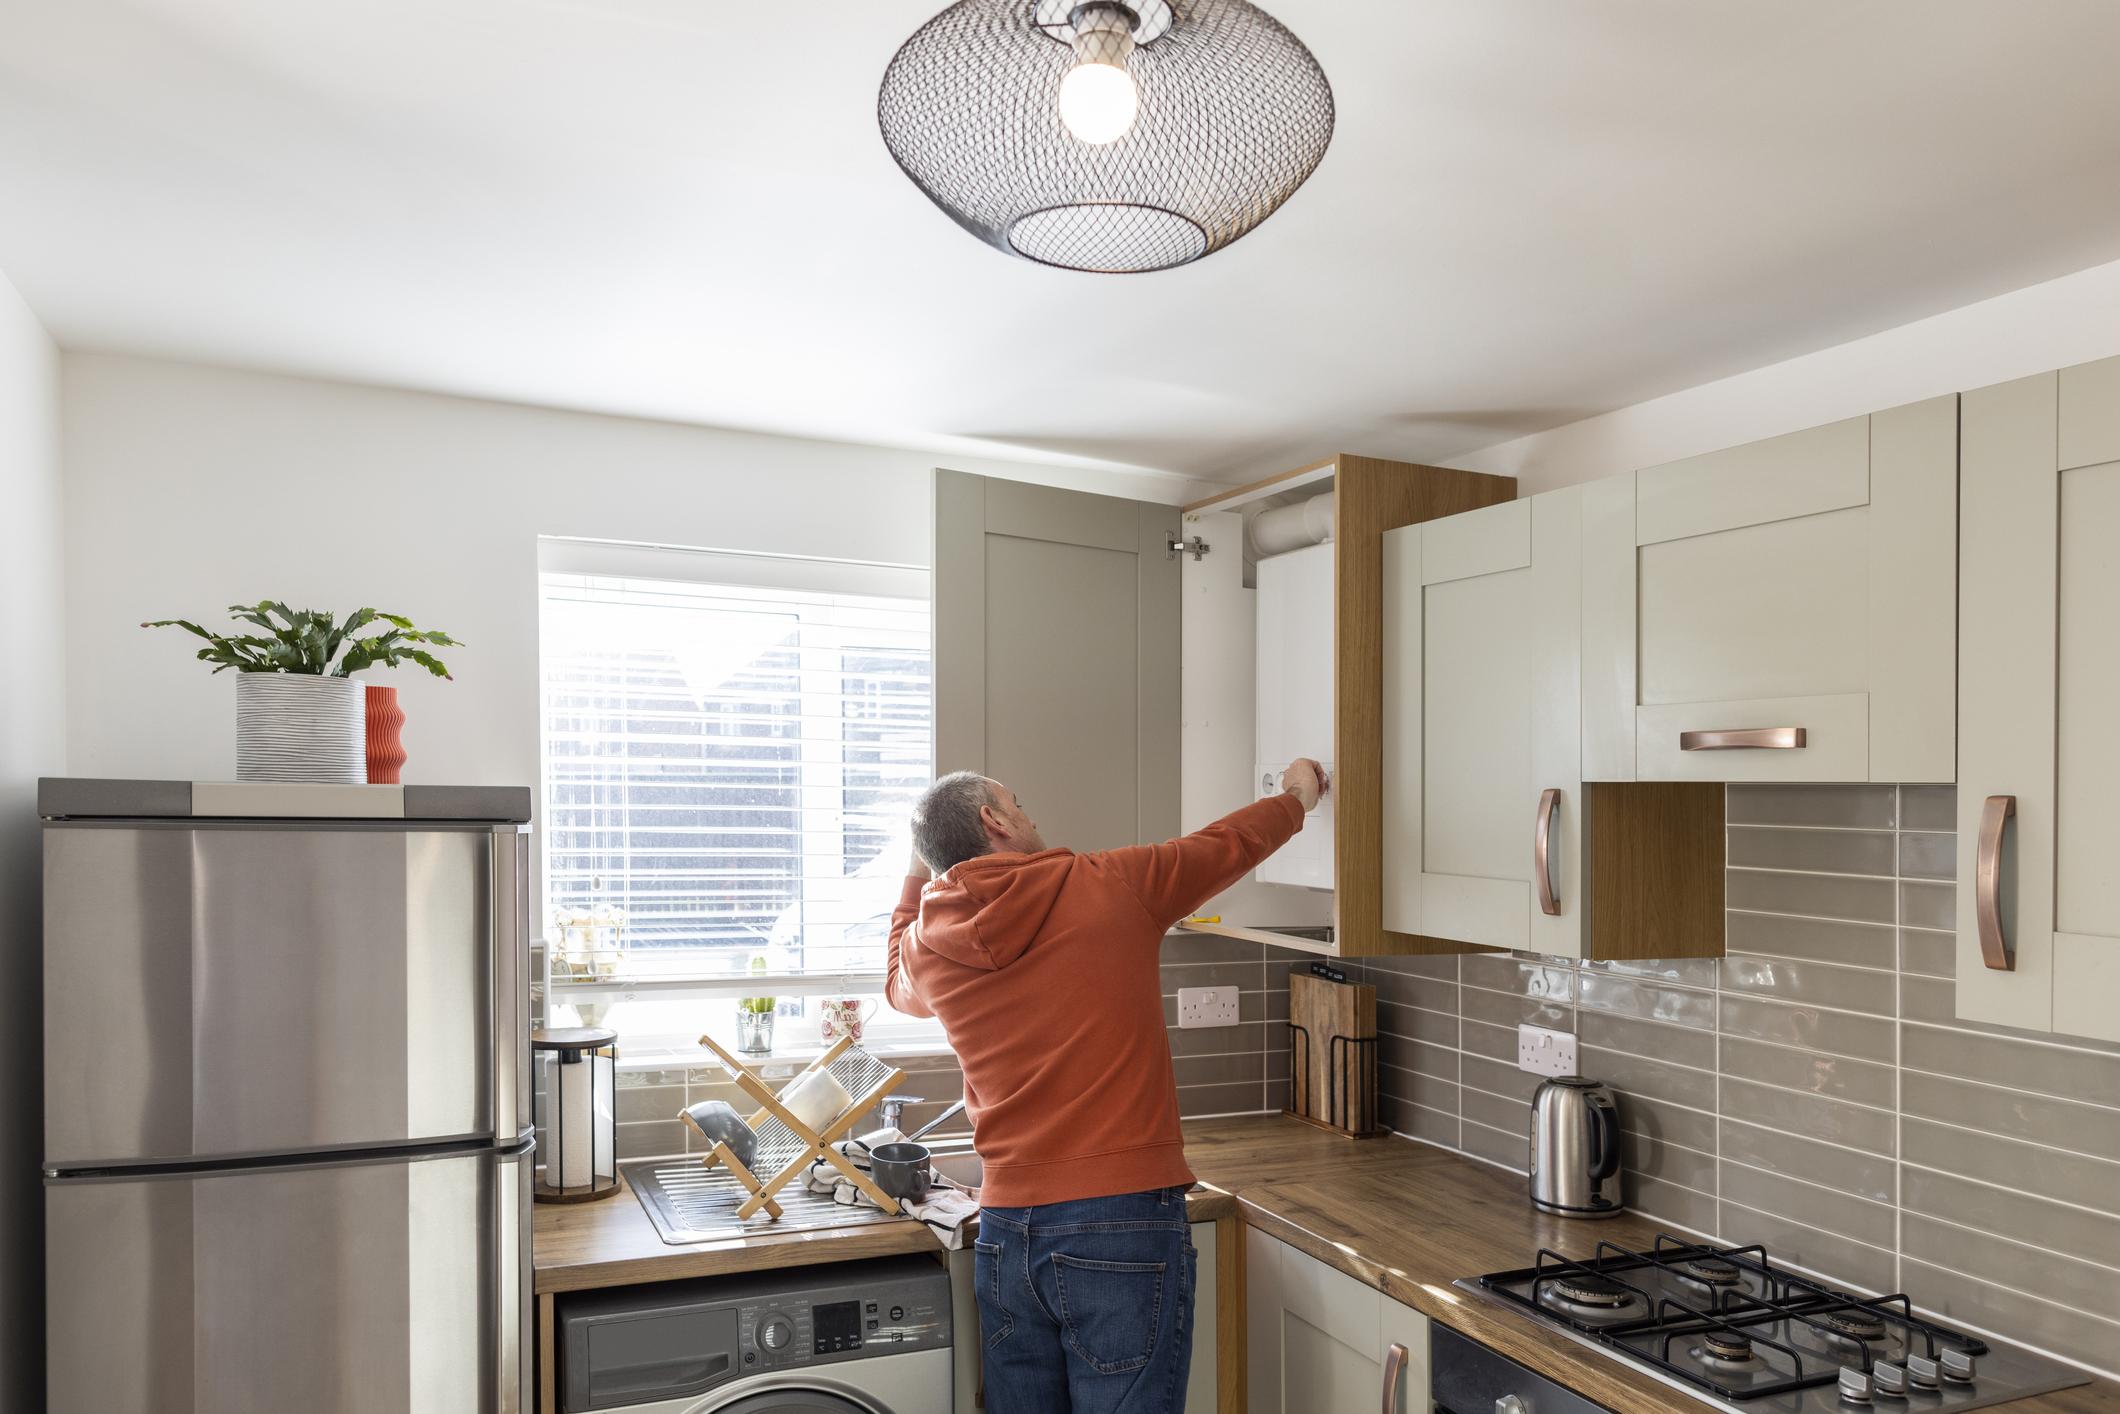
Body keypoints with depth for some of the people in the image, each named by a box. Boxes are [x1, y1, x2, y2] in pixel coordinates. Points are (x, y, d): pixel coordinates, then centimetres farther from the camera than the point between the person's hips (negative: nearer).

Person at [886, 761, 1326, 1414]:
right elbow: (1227, 843, 11)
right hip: (1125, 1221, -4)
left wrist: (915, 880, 36)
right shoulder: (1113, 887, -6)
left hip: (1005, 1233, 4)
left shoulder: (928, 945, 3)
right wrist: (1296, 797, 30)